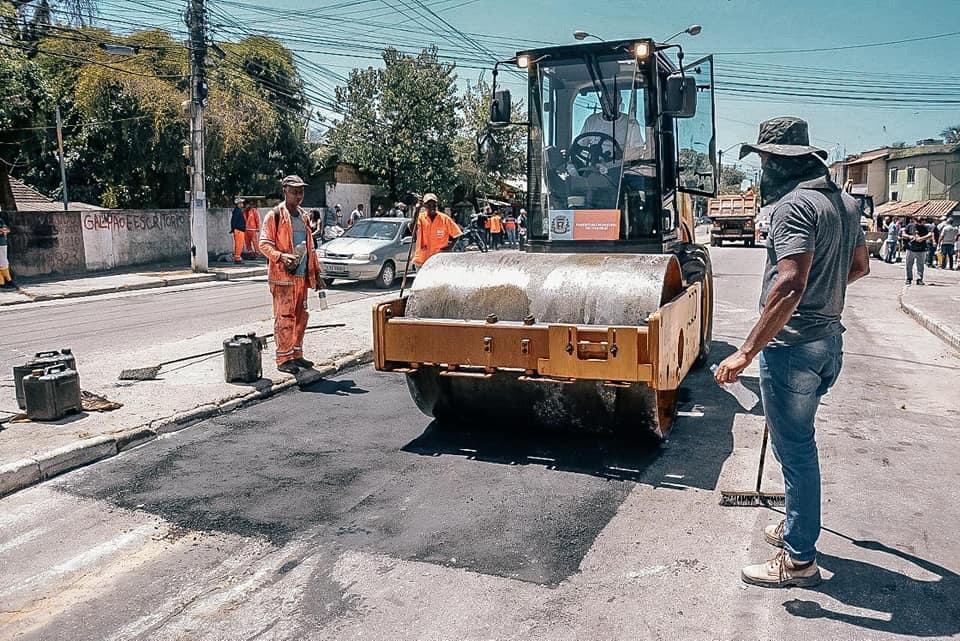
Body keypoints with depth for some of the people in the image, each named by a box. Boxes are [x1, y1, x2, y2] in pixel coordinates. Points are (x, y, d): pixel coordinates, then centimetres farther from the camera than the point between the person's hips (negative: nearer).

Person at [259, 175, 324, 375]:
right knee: (284, 317, -6)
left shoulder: (304, 216, 18)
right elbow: (264, 244, -9)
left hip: (302, 276, 7)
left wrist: (316, 274, 18)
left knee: (301, 316, 11)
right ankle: (283, 359, 1)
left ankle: (296, 354, 22)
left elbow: (310, 247, 22)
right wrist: (281, 256, -26)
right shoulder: (274, 215, -4)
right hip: (283, 276, -7)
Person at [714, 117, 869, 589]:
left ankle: (799, 559, 14)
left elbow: (789, 287, -29)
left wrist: (746, 353, -29)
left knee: (794, 449, 1)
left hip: (792, 347, -9)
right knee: (798, 442, 22)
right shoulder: (845, 202, 11)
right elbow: (860, 266, 24)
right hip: (829, 341, 9)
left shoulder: (795, 204, -19)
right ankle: (796, 524, 38)